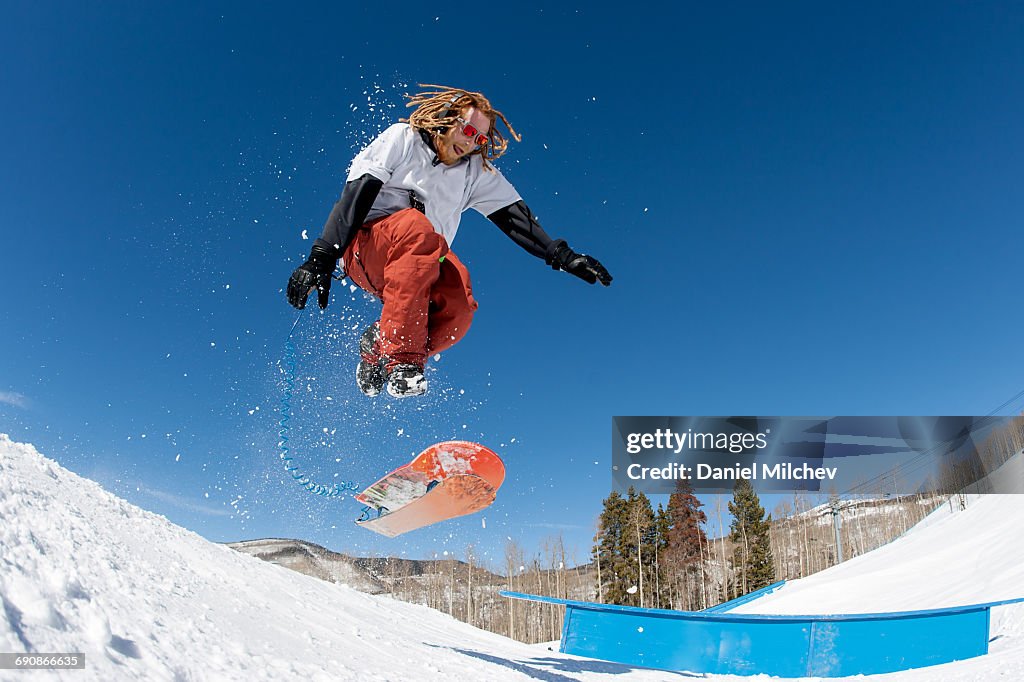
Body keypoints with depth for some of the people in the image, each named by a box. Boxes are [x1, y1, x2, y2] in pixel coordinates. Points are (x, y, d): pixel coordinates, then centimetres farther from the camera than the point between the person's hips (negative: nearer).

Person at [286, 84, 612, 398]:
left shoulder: (478, 172, 16)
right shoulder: (402, 137, 3)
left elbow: (514, 217, 7)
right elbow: (355, 196, -8)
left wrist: (562, 256, -7)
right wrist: (321, 259, -19)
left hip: (423, 264, 4)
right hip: (366, 245, -4)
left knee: (459, 305, -30)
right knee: (415, 225, -38)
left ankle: (378, 347, -5)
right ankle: (402, 359, -41)